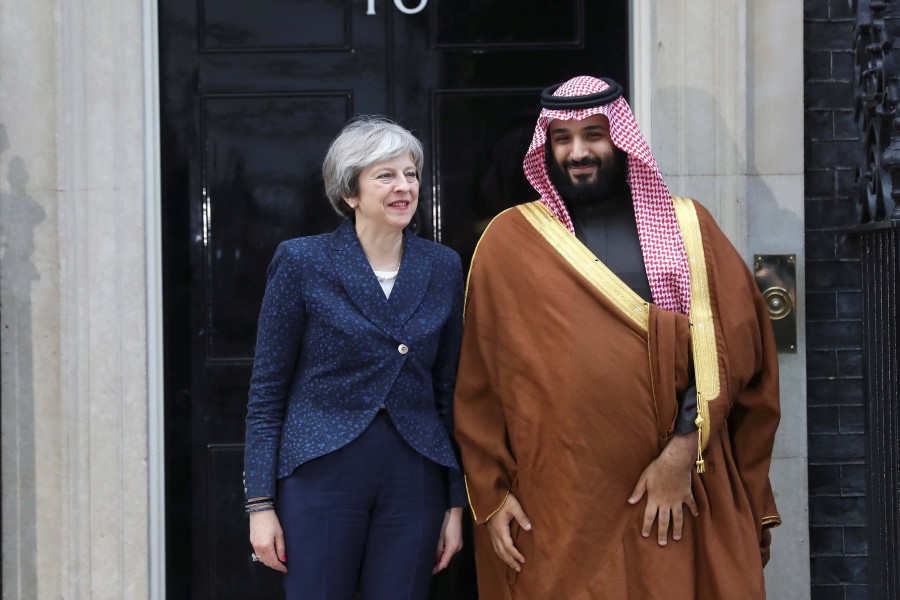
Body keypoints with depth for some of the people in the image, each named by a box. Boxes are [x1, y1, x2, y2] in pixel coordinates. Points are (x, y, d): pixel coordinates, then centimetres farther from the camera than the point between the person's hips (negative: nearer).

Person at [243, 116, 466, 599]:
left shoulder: (443, 267, 7)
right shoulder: (302, 262, -3)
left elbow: (449, 391, 11)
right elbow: (267, 392, -1)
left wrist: (456, 503, 8)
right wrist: (260, 504, -6)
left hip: (414, 483, 3)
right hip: (321, 474, -3)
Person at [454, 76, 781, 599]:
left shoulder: (688, 228, 7)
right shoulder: (510, 240, 6)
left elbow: (727, 345, -1)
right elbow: (480, 382, 5)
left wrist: (684, 448, -13)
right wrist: (491, 492, 0)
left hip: (675, 498, 0)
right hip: (552, 505, 0)